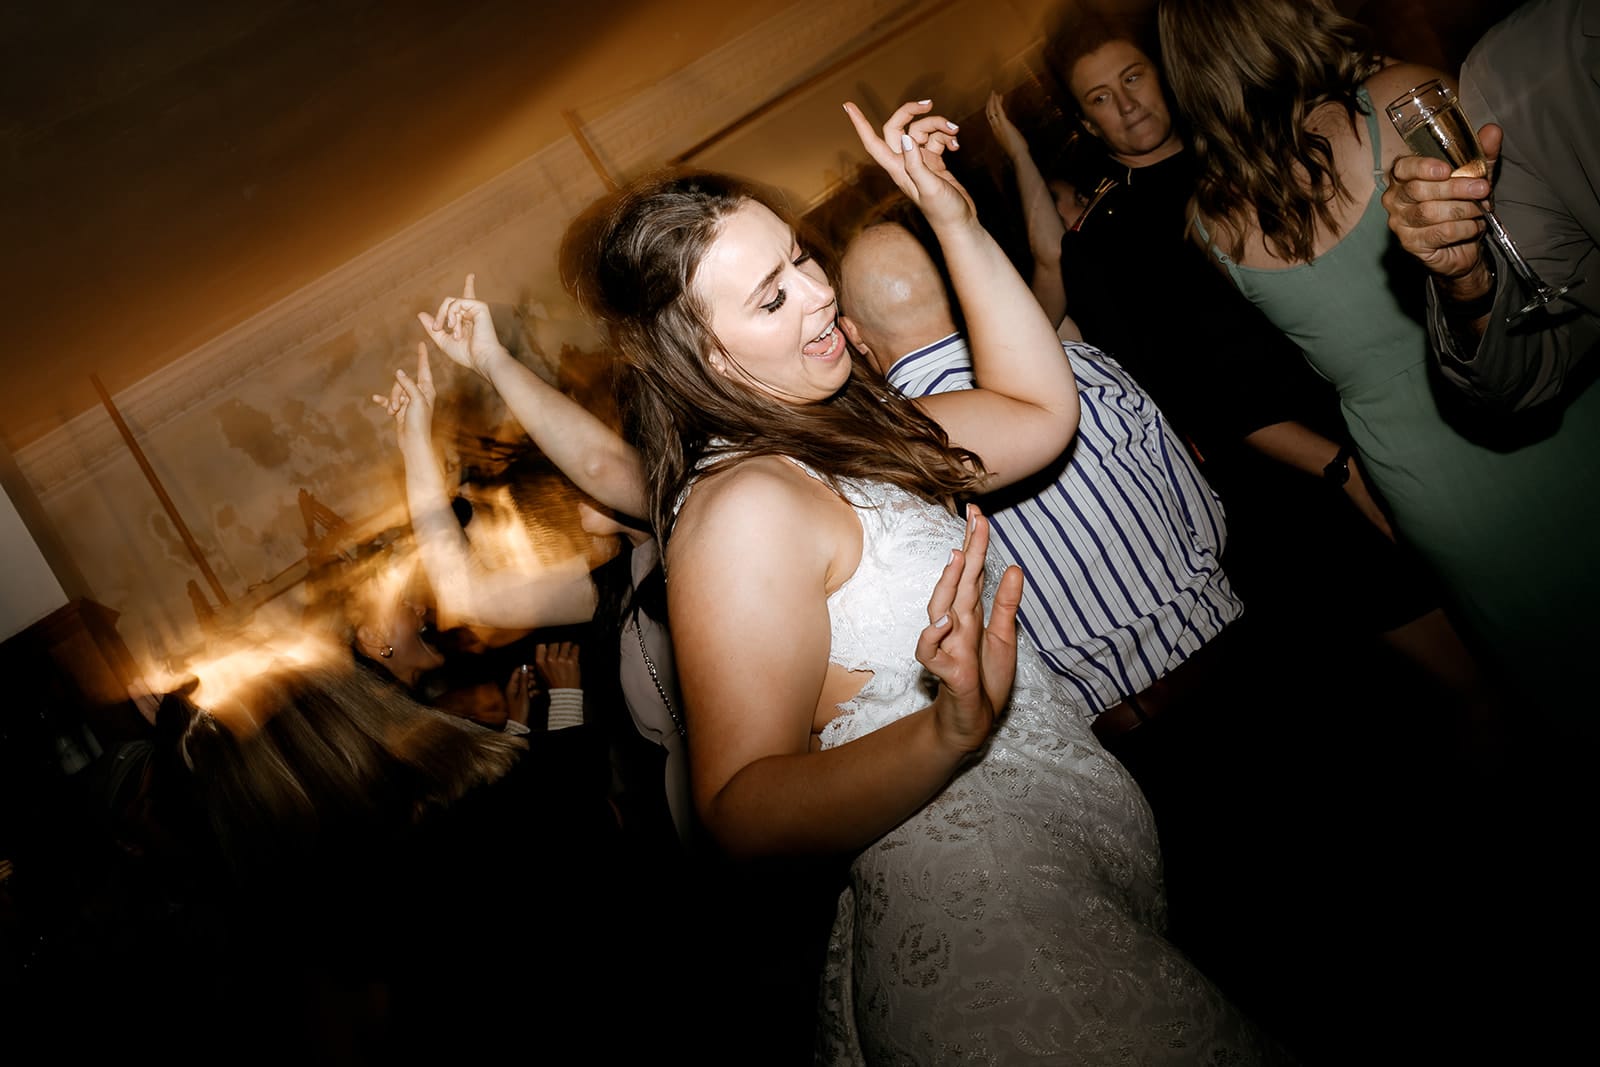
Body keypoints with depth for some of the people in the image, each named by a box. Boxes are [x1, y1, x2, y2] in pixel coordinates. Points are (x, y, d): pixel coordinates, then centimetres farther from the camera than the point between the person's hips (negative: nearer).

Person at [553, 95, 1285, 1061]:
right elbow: (742, 813, -22)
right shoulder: (743, 507, -19)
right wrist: (949, 733, -36)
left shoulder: (837, 435, 10)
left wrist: (957, 222, 11)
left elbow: (1040, 411, 16)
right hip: (982, 914, -9)